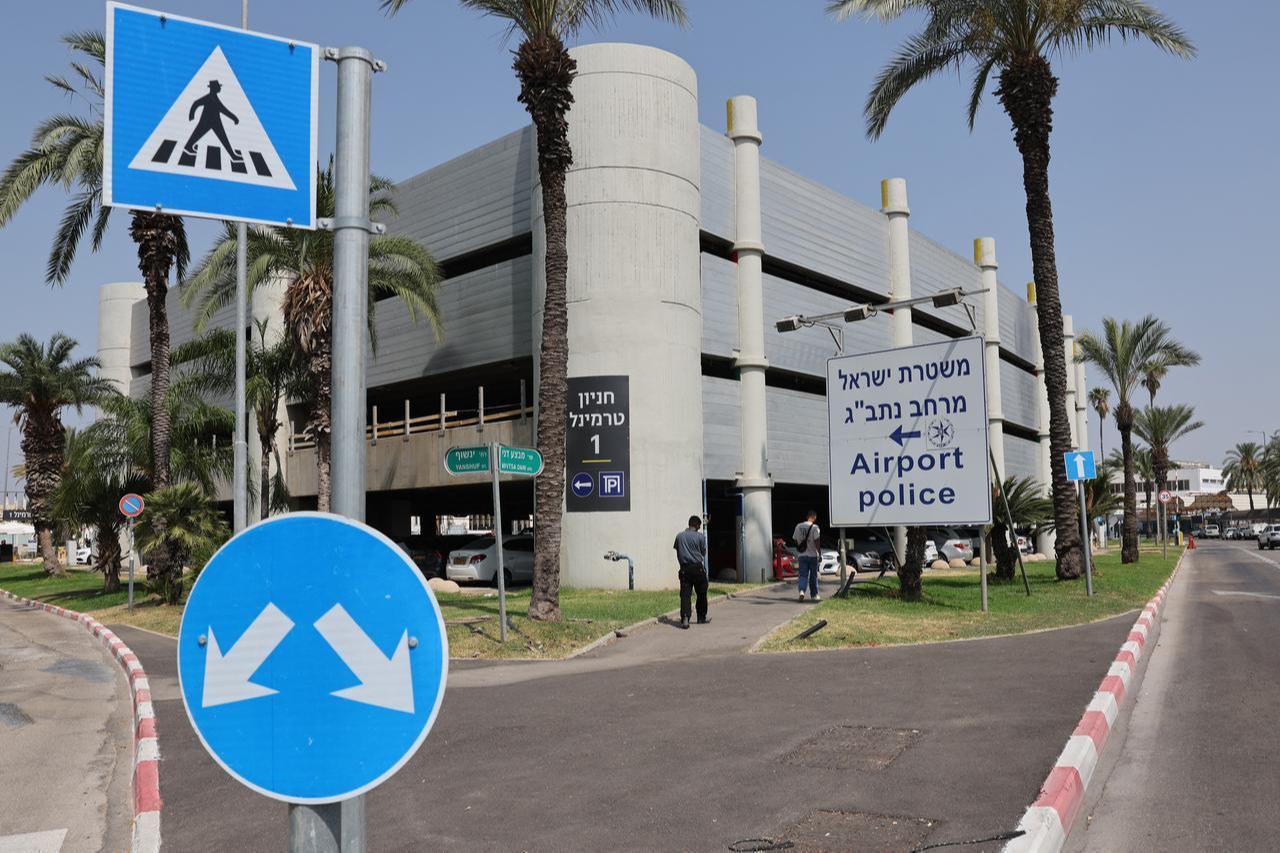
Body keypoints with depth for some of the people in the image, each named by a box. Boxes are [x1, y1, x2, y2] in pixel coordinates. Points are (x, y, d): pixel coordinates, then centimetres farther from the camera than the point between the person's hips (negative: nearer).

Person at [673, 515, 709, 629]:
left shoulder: (679, 536, 4)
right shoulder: (700, 536, -5)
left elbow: (677, 552, 10)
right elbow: (703, 552, 5)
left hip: (684, 568, 2)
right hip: (697, 568, -2)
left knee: (685, 594, -2)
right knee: (701, 594, 14)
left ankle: (685, 619, -15)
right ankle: (702, 617, 25)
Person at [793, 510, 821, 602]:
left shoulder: (798, 526, 5)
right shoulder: (815, 527, -10)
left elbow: (795, 540, 10)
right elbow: (816, 541, -15)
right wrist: (819, 552, -7)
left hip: (802, 555, 3)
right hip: (812, 555, -3)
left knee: (803, 575, 3)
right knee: (813, 576, 10)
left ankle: (801, 591, -20)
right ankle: (814, 595, 18)